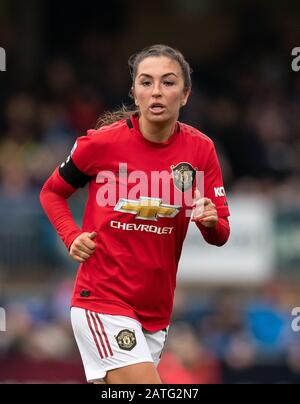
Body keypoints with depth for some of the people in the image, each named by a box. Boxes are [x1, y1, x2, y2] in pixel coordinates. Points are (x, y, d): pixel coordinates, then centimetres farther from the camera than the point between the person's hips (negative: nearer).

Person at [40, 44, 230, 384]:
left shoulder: (200, 149, -1)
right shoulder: (102, 142, -10)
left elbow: (220, 235, 3)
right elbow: (51, 192, 8)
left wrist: (211, 222, -20)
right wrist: (73, 237, -8)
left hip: (156, 311, 5)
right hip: (102, 301, -4)